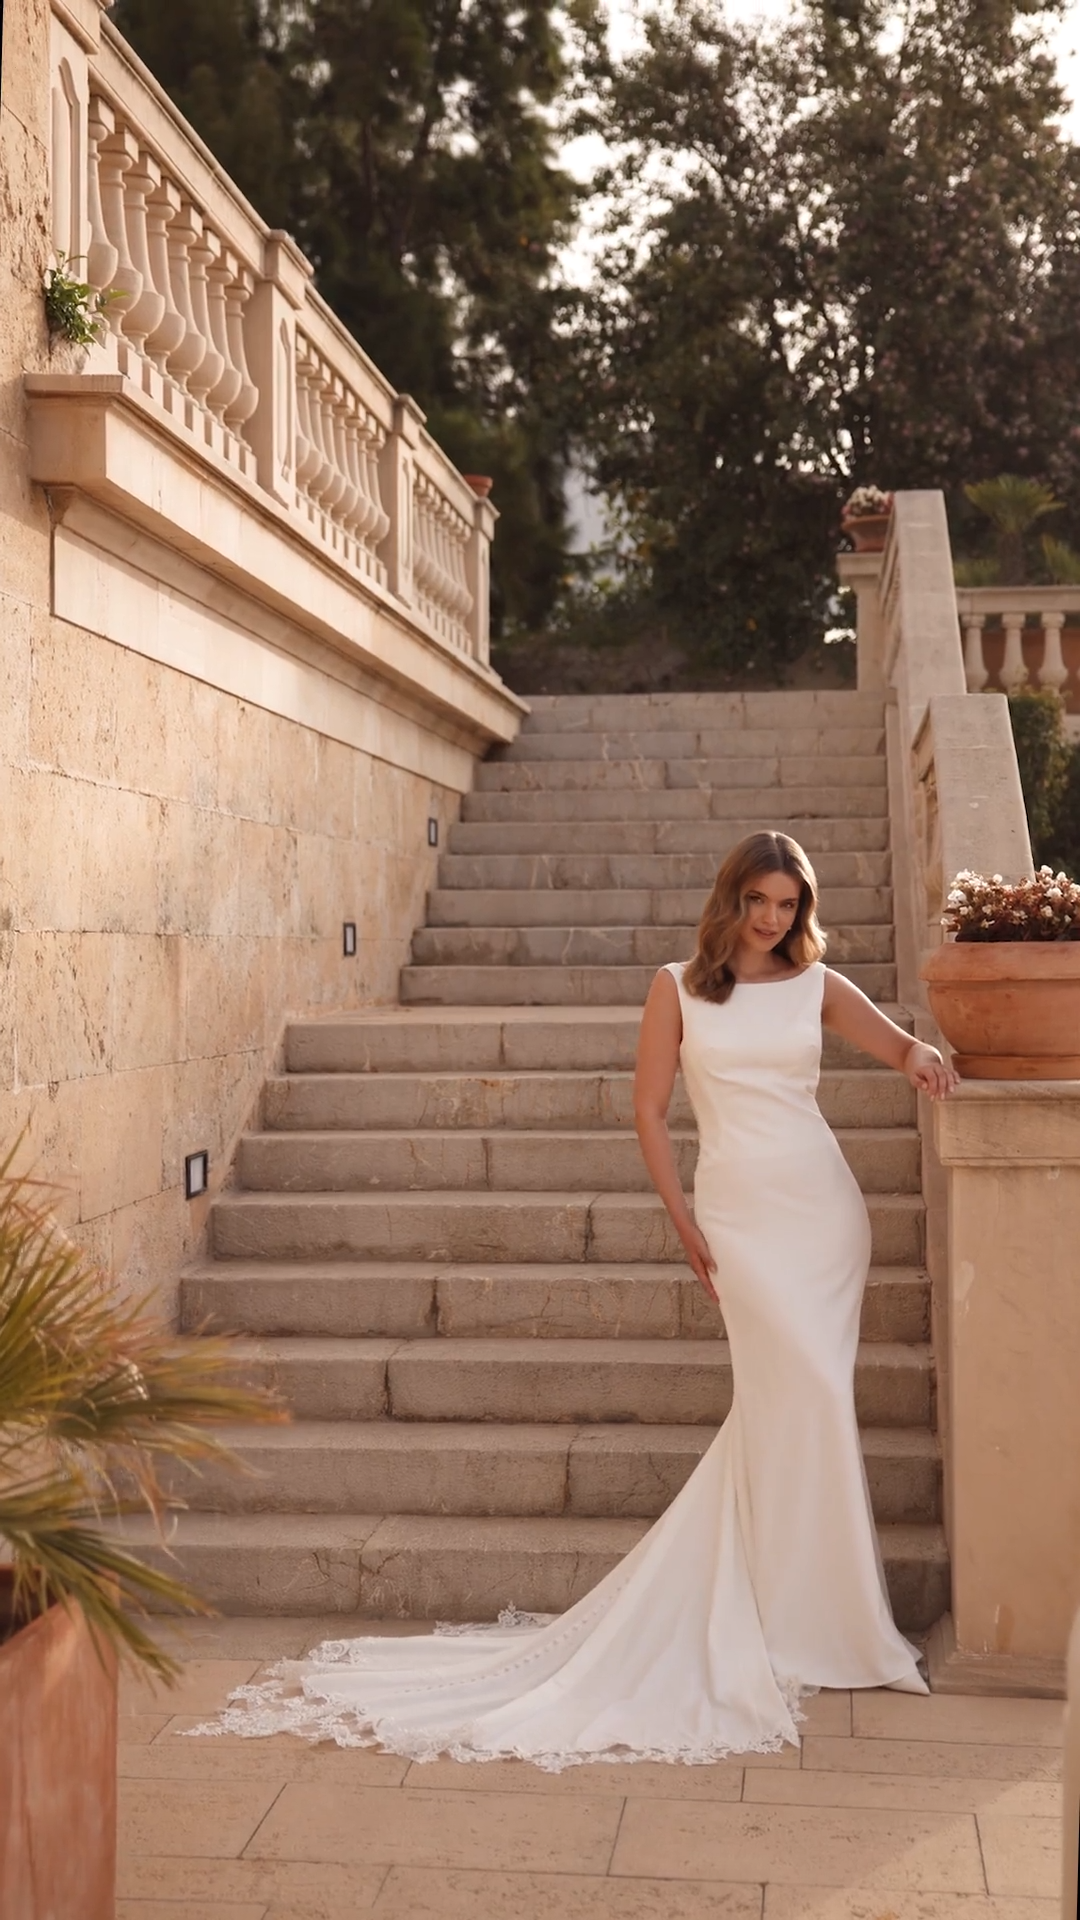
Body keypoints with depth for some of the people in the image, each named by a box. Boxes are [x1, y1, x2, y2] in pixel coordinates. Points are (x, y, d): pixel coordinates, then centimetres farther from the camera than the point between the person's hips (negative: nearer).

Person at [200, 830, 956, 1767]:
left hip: (826, 1207, 3)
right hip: (742, 1213, -3)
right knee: (807, 1391, -12)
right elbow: (650, 1109, 4)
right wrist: (686, 1225, 0)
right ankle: (814, 1619, 4)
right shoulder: (678, 987, 4)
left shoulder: (819, 986, 10)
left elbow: (900, 1044, 6)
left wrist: (923, 1053, -20)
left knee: (792, 1403, 2)